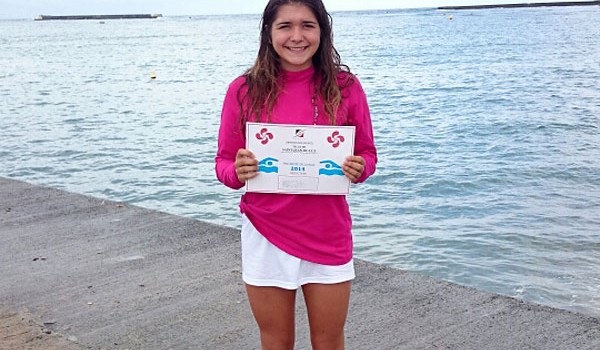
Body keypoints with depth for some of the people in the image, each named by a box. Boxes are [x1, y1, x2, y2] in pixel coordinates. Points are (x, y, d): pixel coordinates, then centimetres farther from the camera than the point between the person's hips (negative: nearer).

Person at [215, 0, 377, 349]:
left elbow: (367, 154, 5)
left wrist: (359, 168, -17)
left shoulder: (345, 86, -4)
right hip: (265, 236, 0)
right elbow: (224, 162, 2)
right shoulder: (244, 90, -5)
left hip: (329, 237, 0)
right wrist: (237, 171, -20)